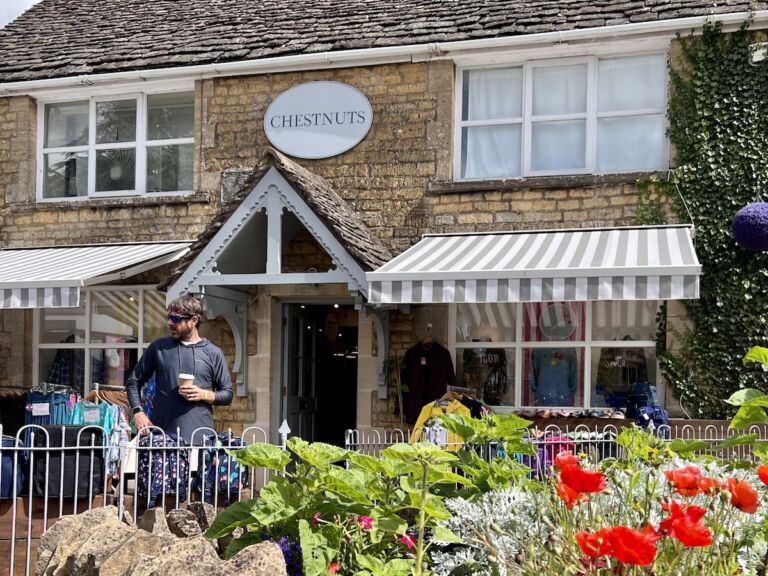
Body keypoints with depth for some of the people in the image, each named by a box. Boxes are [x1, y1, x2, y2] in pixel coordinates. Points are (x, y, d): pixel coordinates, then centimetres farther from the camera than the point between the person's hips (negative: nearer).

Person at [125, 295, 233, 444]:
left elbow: (227, 395, 10)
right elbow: (133, 382, 15)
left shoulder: (213, 353, 7)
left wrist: (204, 395, -7)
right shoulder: (159, 348, 10)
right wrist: (138, 412, 1)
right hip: (162, 436, 1)